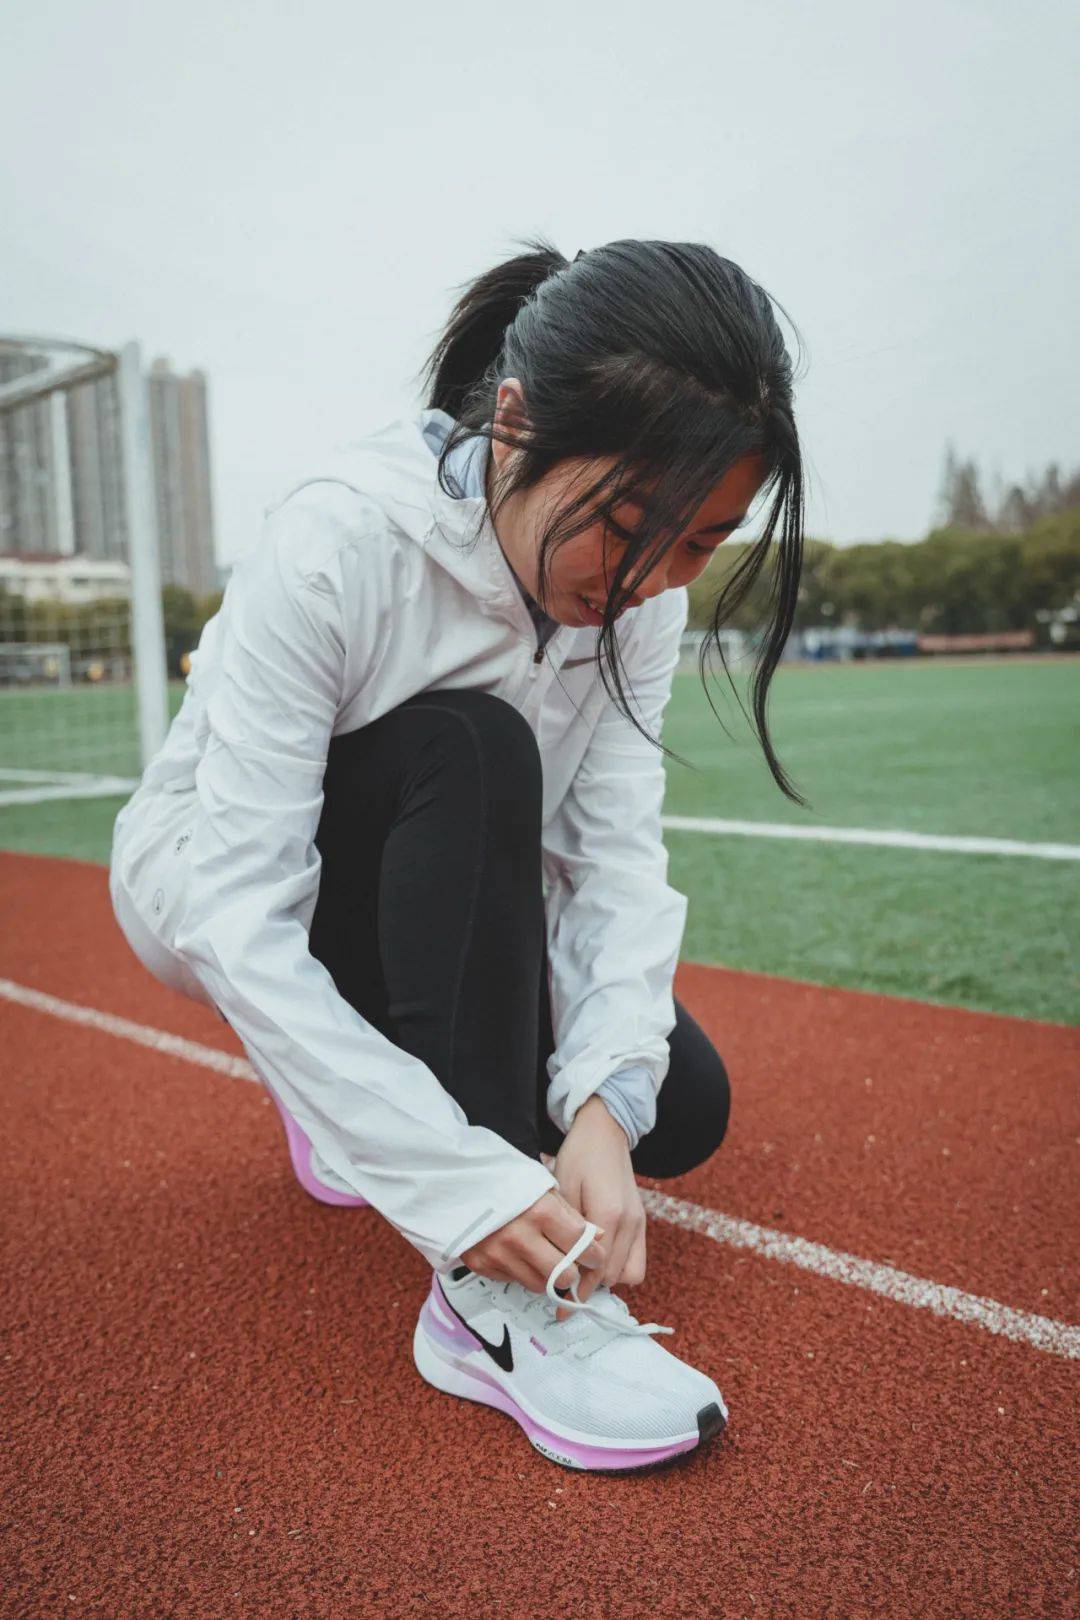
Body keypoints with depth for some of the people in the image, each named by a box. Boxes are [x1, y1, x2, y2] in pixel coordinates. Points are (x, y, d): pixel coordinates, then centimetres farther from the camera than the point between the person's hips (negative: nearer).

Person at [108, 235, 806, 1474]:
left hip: (419, 908, 5)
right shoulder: (331, 547, -33)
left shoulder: (636, 585, -15)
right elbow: (240, 925, -35)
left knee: (680, 1105, -12)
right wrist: (461, 1181, -40)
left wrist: (602, 1104, -34)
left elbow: (617, 853, -19)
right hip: (206, 890, -4)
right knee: (473, 751, -35)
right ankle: (494, 1304, -30)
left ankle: (360, 1081, 13)